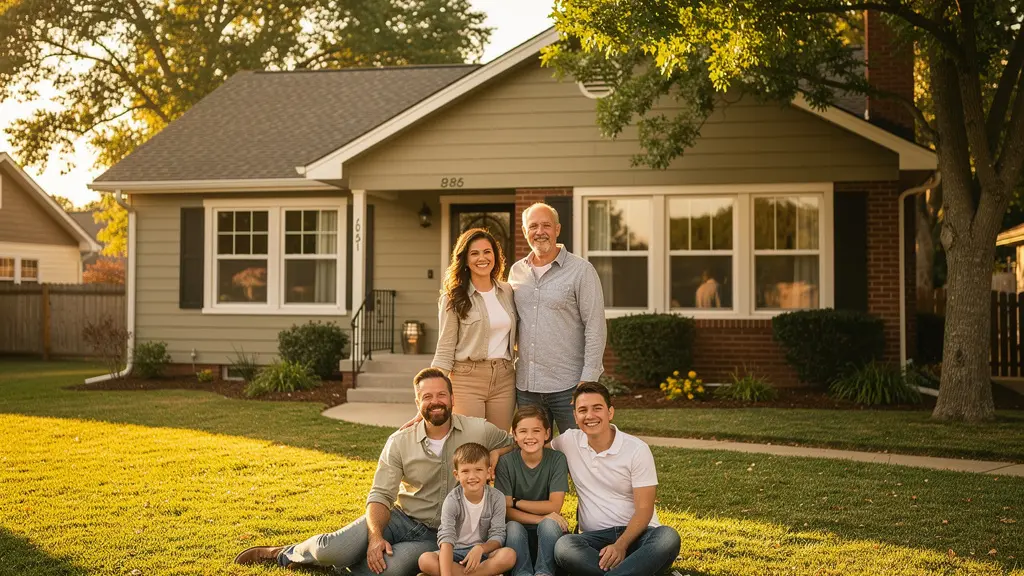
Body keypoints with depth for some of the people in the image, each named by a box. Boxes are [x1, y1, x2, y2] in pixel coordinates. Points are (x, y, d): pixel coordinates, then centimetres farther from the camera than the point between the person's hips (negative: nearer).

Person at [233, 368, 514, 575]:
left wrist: (493, 456, -13)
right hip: (401, 518, 1)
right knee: (334, 548, -23)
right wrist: (375, 536, -23)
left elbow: (515, 444, 10)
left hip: (437, 535, -1)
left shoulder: (480, 431, -6)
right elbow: (380, 496, -4)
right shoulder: (399, 443, -3)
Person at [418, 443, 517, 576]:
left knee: (509, 555, -31)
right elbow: (446, 538, -23)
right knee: (425, 559, -30)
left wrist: (480, 548, -31)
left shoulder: (496, 498, -7)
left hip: (483, 552, 0)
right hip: (455, 554, 0)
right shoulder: (452, 501, -12)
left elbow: (497, 535, -7)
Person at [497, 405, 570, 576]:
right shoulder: (505, 462, -8)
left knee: (549, 524, -32)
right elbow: (506, 510, -13)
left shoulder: (557, 459, -8)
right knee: (513, 527, -32)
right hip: (519, 535, 0)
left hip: (548, 535, 0)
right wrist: (540, 518, -25)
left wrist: (516, 502, -13)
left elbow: (554, 506, -12)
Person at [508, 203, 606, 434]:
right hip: (526, 386, 5)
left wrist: (588, 380, -14)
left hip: (568, 387, -5)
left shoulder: (581, 271, -4)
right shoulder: (516, 271, 11)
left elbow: (595, 328, -8)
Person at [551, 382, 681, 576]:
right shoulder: (569, 442, 4)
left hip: (636, 532, -1)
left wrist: (620, 545, -25)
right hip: (595, 537, 2)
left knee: (668, 538, -36)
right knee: (563, 546, -34)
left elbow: (644, 509, -8)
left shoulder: (637, 449, -5)